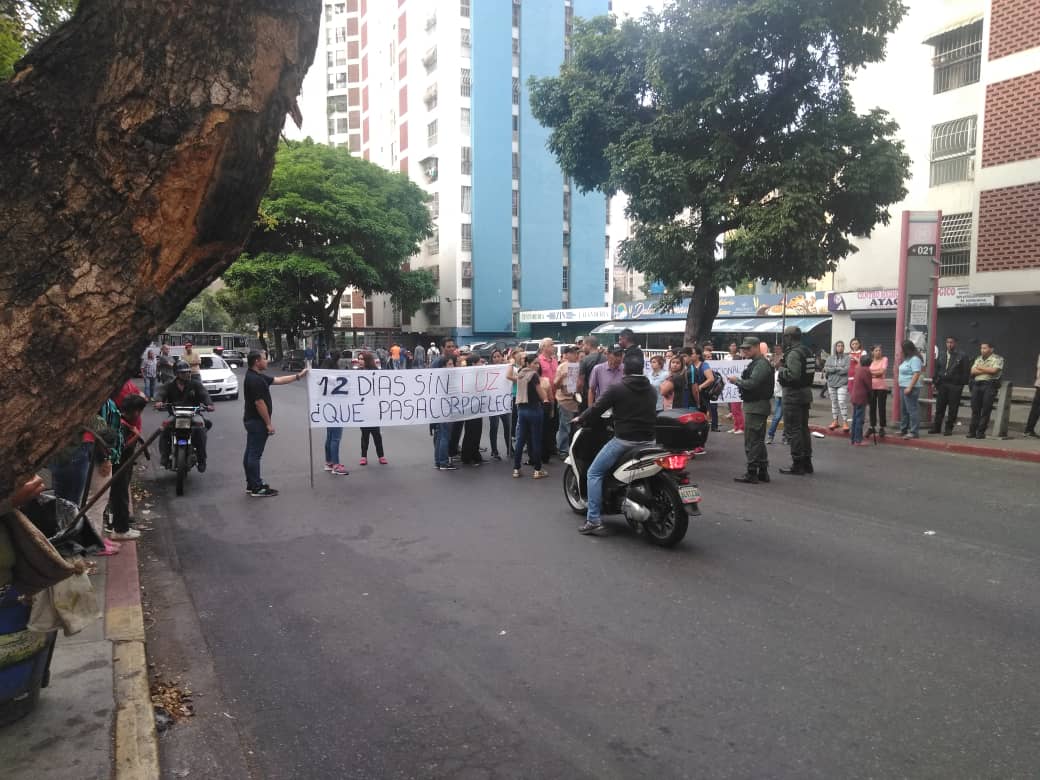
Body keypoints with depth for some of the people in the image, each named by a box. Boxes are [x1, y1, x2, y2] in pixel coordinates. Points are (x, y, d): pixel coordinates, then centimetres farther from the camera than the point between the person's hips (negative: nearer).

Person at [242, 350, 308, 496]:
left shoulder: (257, 376, 12)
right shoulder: (254, 380, -21)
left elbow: (278, 380, 16)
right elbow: (259, 403, -23)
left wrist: (299, 376, 15)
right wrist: (269, 423, -19)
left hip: (252, 420, 11)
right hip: (257, 421, -11)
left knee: (250, 453, 14)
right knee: (255, 454, -5)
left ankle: (252, 483, 22)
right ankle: (257, 488, -1)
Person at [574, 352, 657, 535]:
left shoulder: (616, 389, -8)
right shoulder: (651, 391, 10)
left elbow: (597, 408, -6)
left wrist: (580, 420, 11)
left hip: (624, 440, -6)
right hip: (648, 441, 6)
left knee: (594, 473, 3)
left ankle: (594, 519, -5)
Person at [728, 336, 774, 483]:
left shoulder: (761, 364, -14)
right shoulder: (755, 363, 19)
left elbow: (752, 383, -24)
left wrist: (737, 381, -11)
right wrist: (738, 381, -1)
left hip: (756, 406, -11)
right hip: (755, 406, 11)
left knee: (752, 441, -8)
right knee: (758, 440, 15)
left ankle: (752, 473, -5)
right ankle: (763, 472, 22)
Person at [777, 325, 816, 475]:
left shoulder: (793, 353, -18)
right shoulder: (808, 352, 13)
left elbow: (793, 375, -27)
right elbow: (813, 369, 15)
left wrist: (781, 369, -11)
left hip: (794, 394, -10)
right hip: (806, 391, 10)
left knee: (793, 429, -4)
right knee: (803, 427, 17)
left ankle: (797, 464, -1)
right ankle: (807, 462, 23)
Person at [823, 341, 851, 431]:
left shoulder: (847, 358, -1)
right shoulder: (830, 358, 8)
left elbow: (846, 370, -13)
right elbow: (826, 369, -5)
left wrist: (832, 369, -8)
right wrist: (839, 369, -12)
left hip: (842, 384, -4)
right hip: (831, 383, 4)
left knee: (842, 402, -9)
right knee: (834, 402, 10)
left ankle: (845, 422, -4)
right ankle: (835, 421, 20)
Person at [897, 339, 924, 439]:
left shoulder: (914, 359, -14)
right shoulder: (907, 358, 16)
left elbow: (917, 374, -21)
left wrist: (909, 387, -24)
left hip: (910, 388, -11)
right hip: (903, 387, 11)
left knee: (912, 409, -8)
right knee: (903, 409, 17)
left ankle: (913, 432, -6)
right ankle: (903, 429, 27)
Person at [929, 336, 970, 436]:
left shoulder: (962, 356, -2)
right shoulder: (941, 354, 13)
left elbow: (965, 372, -5)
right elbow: (937, 369, 15)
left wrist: (962, 385, -9)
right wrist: (934, 381, 9)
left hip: (955, 386, -4)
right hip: (942, 384, 4)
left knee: (952, 408, 1)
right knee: (939, 407, 7)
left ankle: (949, 428, 8)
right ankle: (936, 427, 13)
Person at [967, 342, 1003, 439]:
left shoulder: (997, 359, 1)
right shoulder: (978, 359, 18)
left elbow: (994, 370, -15)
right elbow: (973, 371, 6)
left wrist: (980, 368, -2)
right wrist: (987, 371, -6)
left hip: (990, 385, -5)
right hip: (977, 385, 5)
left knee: (986, 410, -4)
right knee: (975, 409, 4)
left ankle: (981, 432, -1)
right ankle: (972, 431, 6)